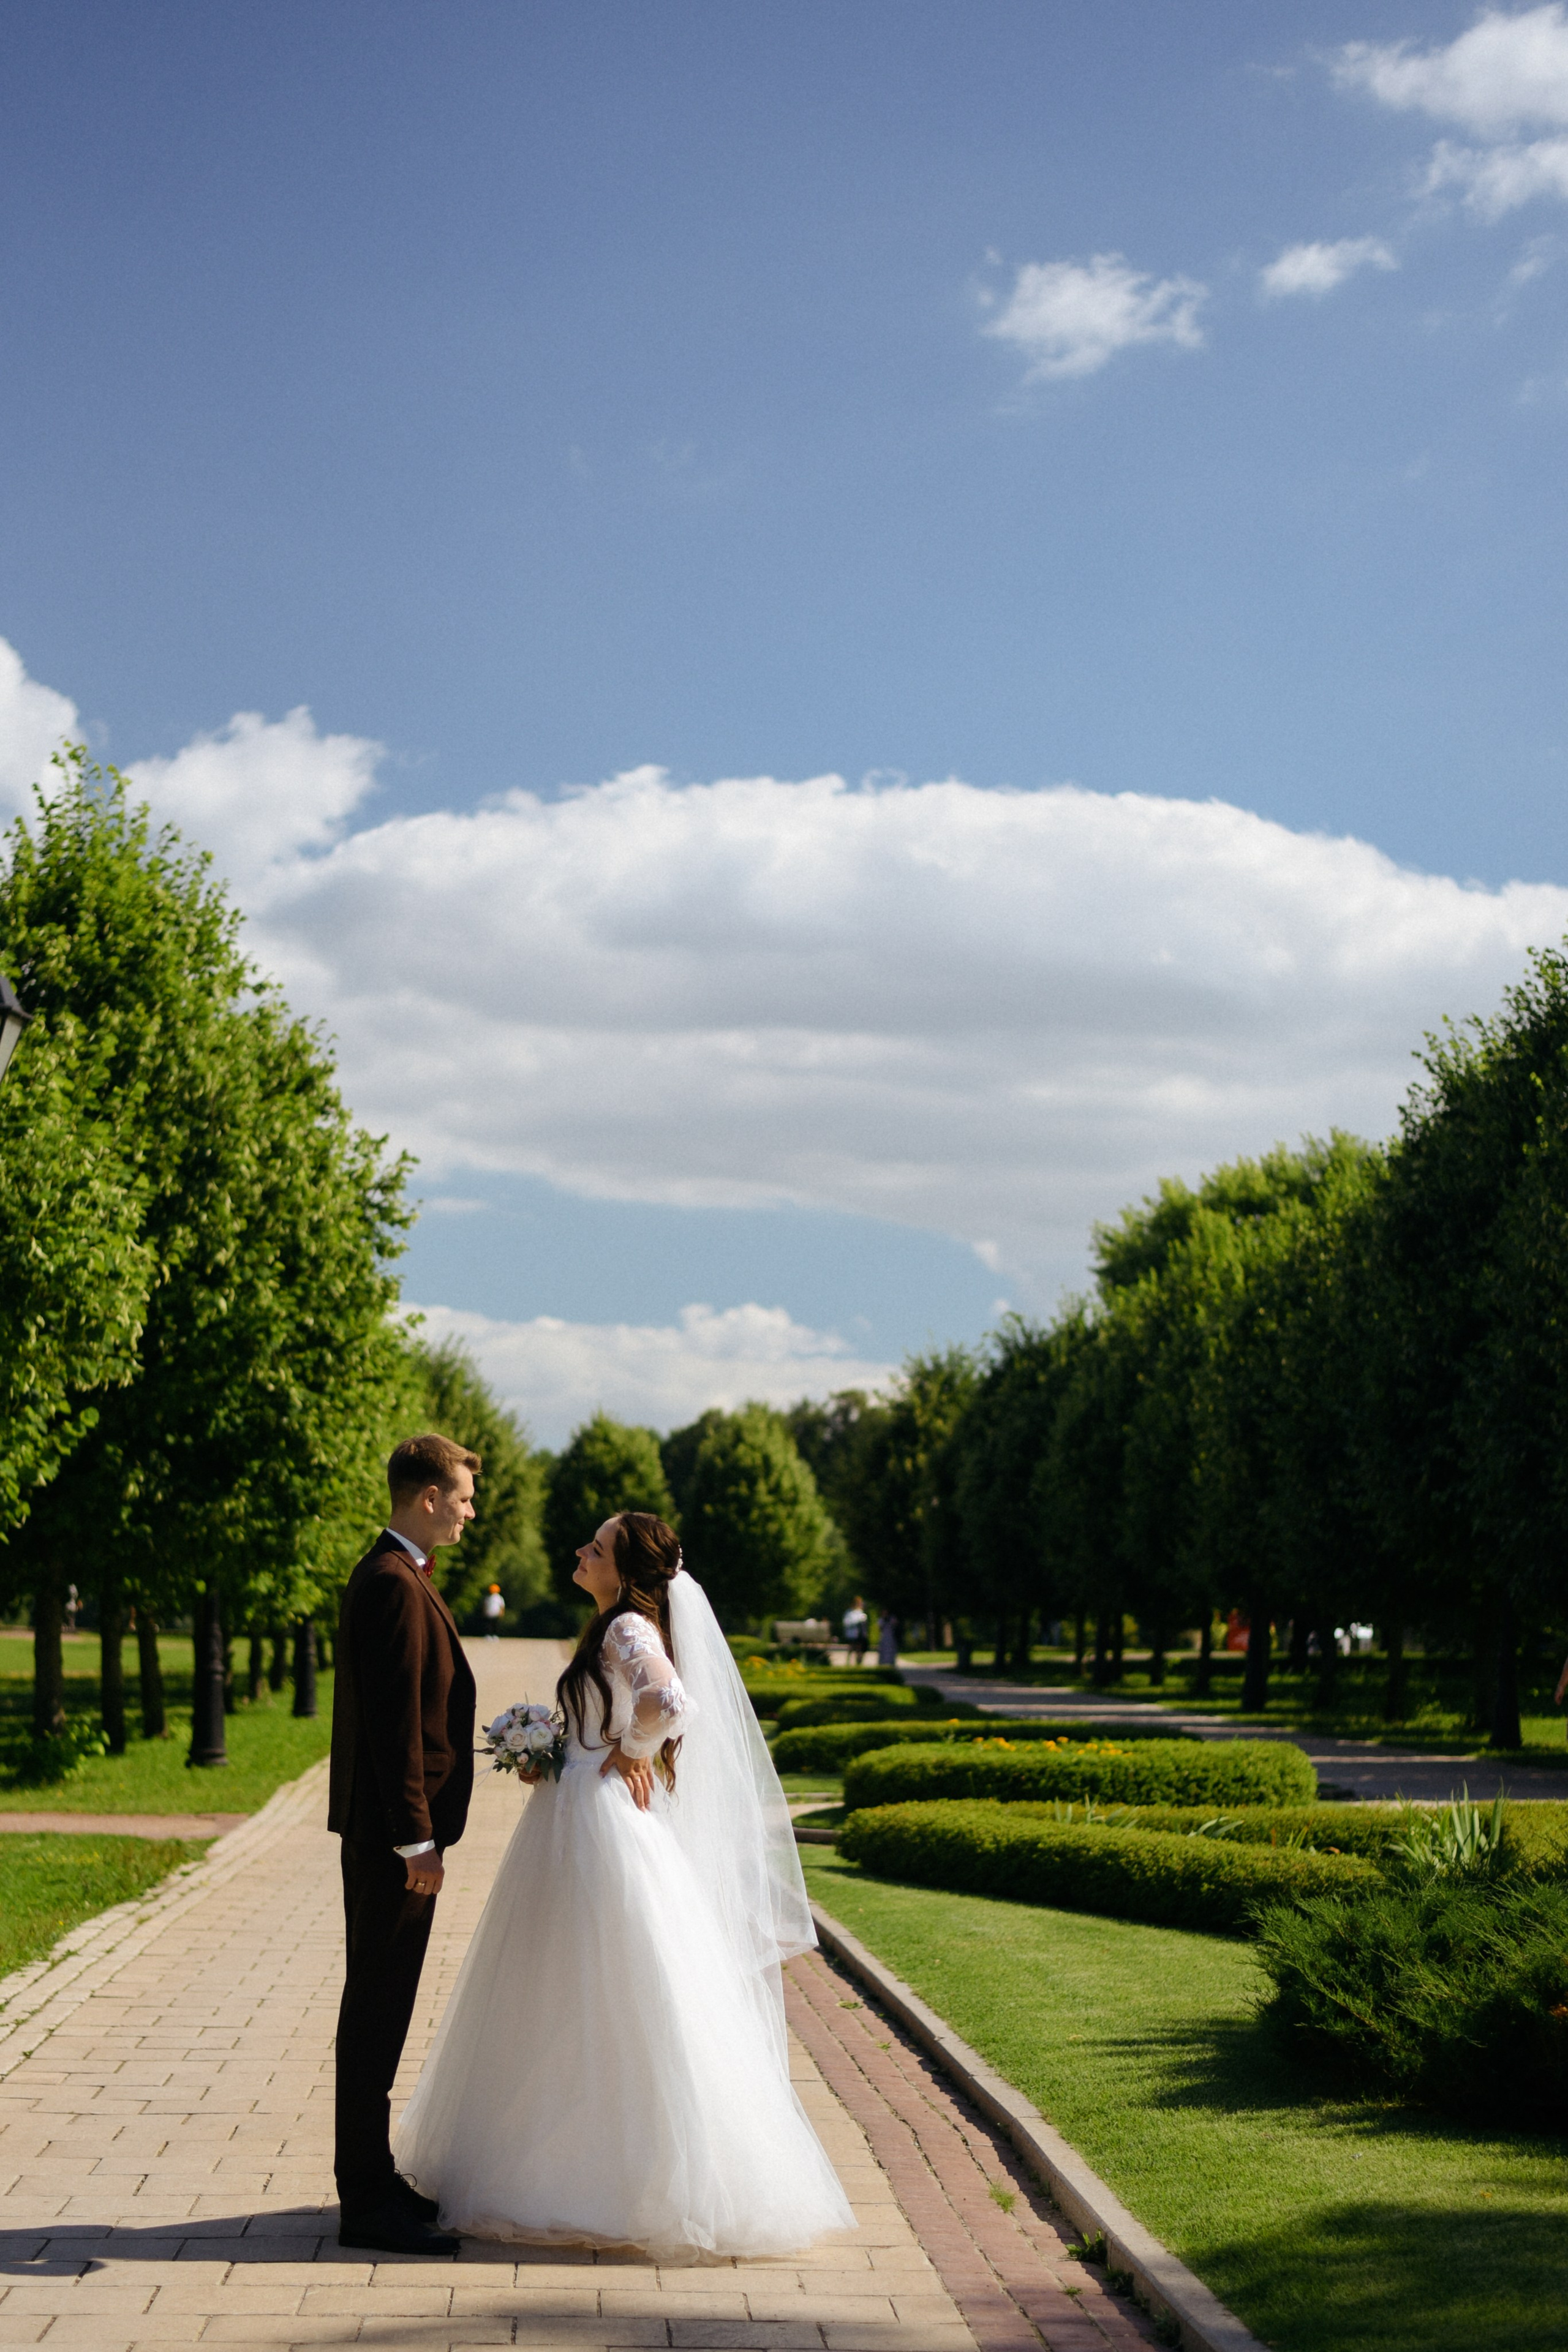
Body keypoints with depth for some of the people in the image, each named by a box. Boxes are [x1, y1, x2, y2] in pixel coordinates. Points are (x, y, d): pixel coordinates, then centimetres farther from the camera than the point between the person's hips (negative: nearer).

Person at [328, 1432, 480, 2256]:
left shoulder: (390, 1576, 16)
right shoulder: (395, 1585, -17)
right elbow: (396, 1721, -21)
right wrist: (418, 1839, -21)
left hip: (385, 1832, 11)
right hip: (392, 1836, -11)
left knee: (378, 2009, 15)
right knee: (378, 2011, -5)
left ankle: (371, 2180, 23)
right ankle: (368, 2202, -1)